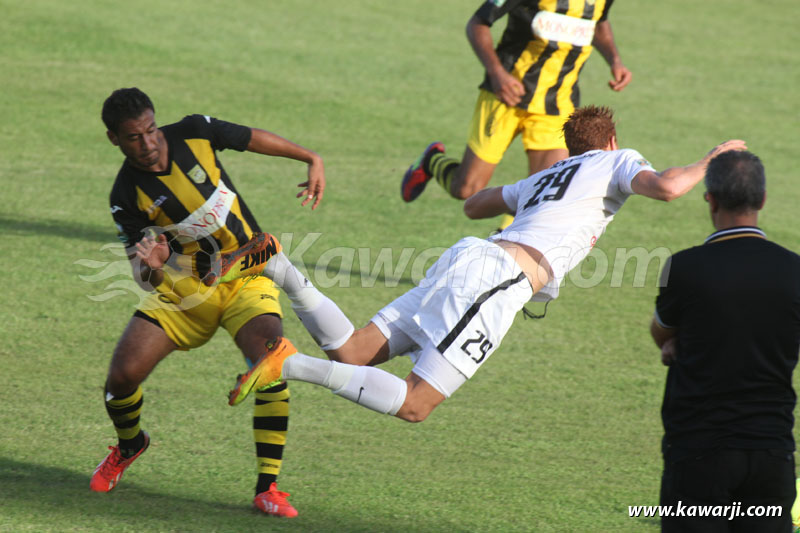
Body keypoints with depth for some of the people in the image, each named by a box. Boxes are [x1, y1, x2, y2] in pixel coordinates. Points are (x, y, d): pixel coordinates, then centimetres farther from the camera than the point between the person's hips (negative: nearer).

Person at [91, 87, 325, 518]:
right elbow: (145, 279, -16)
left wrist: (312, 160, 7)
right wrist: (152, 267, -39)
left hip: (246, 276, 0)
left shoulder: (194, 134, -14)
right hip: (183, 289, 0)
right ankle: (129, 445, 27)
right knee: (122, 375, -10)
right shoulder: (127, 196, -17)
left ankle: (267, 487, -15)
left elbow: (255, 139, 5)